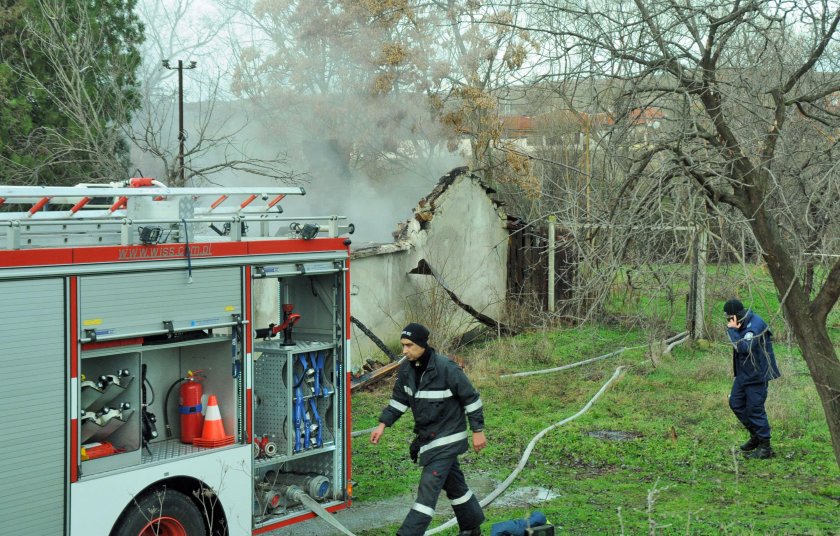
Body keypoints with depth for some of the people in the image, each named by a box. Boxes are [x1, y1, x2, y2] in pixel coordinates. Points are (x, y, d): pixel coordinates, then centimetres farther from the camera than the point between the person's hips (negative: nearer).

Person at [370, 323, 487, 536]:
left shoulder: (446, 368, -23)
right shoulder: (406, 369, -2)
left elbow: (471, 398, -14)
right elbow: (399, 400, 12)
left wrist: (478, 431, -11)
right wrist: (383, 424, 1)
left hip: (446, 439, -7)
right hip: (426, 436, 7)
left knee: (429, 487, -12)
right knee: (453, 483, 19)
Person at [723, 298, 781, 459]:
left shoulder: (755, 325, -22)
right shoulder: (742, 324, 7)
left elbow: (744, 348, -31)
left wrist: (732, 330, -25)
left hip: (757, 375, -10)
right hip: (743, 372, 10)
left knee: (755, 409, -6)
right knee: (736, 403, 14)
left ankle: (765, 447, 3)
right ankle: (755, 435, 28)